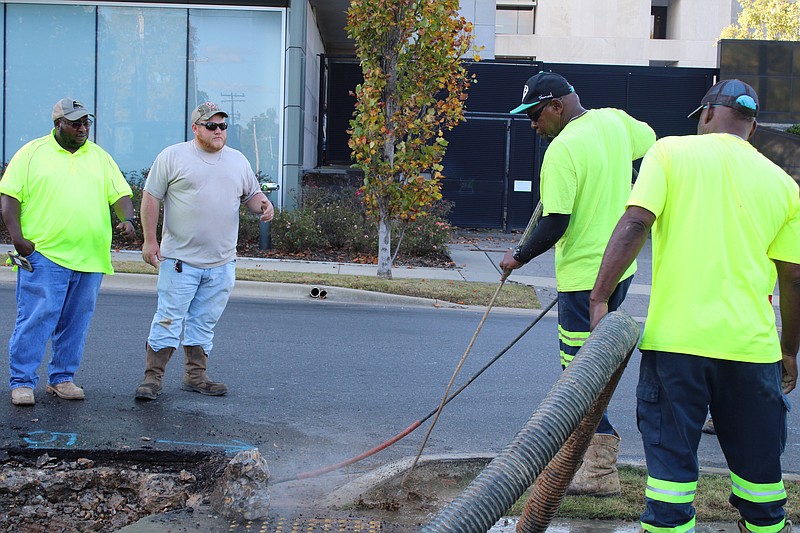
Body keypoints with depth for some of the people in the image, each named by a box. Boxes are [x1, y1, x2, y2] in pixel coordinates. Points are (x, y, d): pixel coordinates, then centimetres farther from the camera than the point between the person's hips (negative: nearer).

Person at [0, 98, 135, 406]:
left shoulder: (100, 157, 16)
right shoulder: (32, 153, 4)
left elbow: (121, 194, 14)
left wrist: (126, 220, -7)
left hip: (90, 259, 4)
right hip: (43, 254, -4)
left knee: (75, 322, 8)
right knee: (35, 319, -6)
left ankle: (62, 378, 20)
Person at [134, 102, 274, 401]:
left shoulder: (238, 161, 13)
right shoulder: (173, 156, -1)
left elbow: (252, 194, 22)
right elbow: (151, 197, -1)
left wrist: (263, 205, -3)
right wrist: (150, 240, -6)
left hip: (222, 263, 4)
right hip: (180, 259, -4)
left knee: (204, 322, 11)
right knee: (169, 319, -4)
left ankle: (195, 376, 20)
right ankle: (152, 377, 4)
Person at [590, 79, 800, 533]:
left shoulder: (672, 152, 0)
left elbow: (634, 225, -12)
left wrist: (600, 299, -10)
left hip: (675, 334, -2)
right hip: (751, 342, 2)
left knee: (671, 451, 6)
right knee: (757, 456, 16)